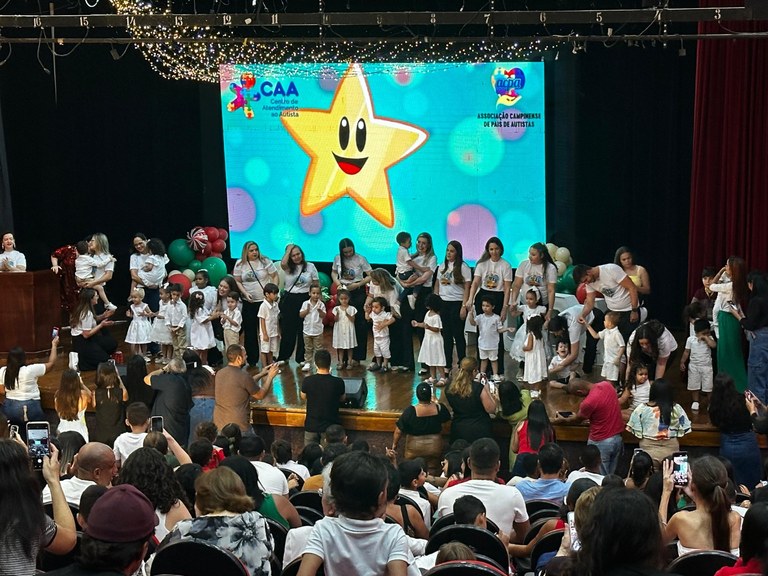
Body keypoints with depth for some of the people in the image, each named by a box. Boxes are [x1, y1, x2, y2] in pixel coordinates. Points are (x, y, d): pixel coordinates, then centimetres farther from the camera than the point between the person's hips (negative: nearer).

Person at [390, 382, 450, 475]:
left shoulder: (410, 411, -20)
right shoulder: (439, 408, -14)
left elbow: (398, 431, -13)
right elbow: (447, 417, 10)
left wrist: (394, 445, 3)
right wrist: (436, 402, 19)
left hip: (415, 449, -2)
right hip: (434, 447, 2)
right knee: (432, 472, 18)